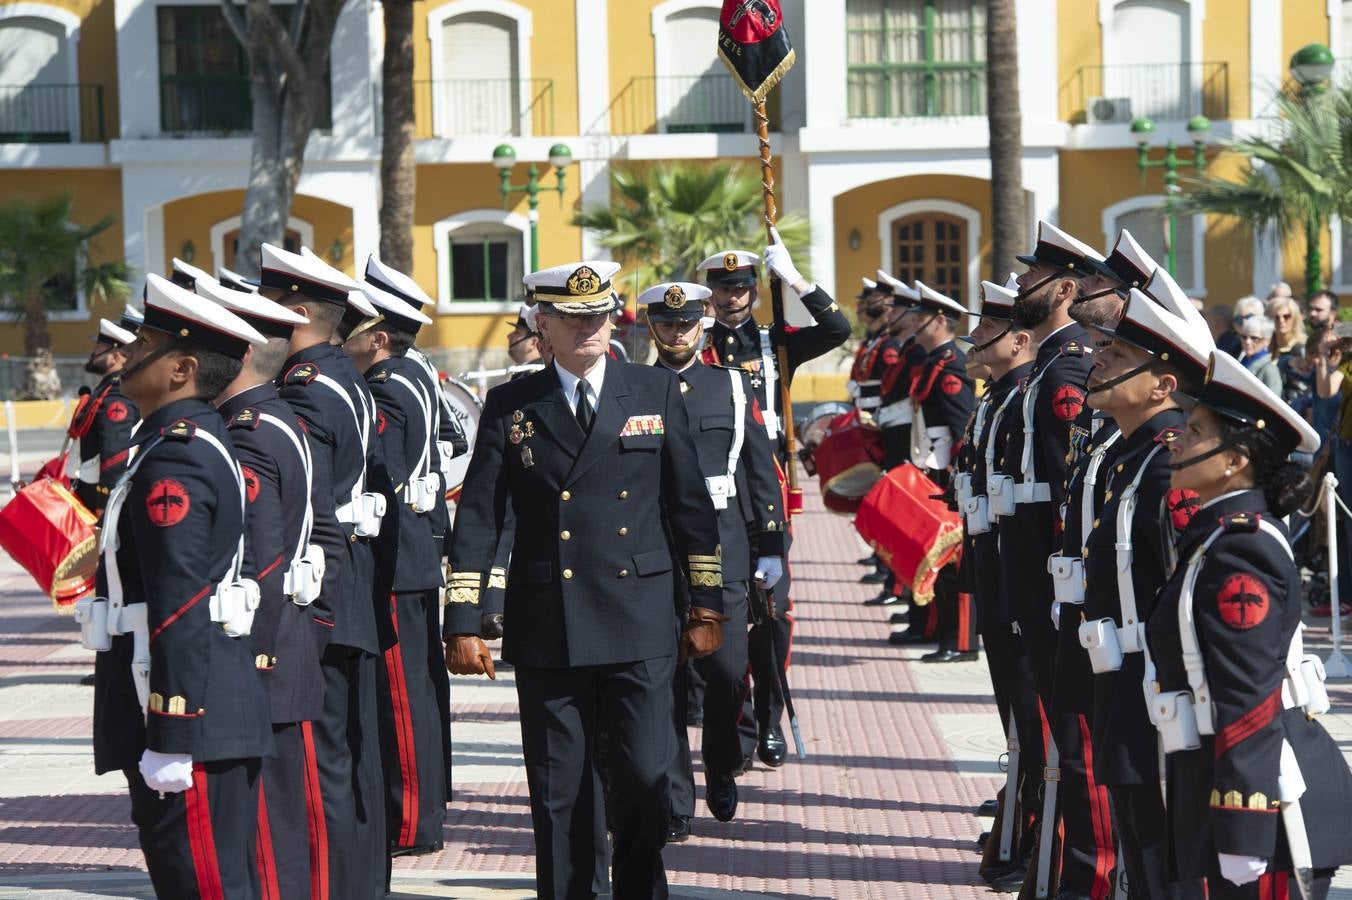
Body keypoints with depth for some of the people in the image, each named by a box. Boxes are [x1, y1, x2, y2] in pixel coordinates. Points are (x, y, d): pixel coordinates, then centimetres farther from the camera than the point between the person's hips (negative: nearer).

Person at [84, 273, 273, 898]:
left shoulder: (173, 461, -18)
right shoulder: (200, 439, 14)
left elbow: (179, 613, -22)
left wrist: (170, 741, -22)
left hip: (192, 721, -10)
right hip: (221, 714, 10)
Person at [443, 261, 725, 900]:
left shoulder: (658, 392, 7)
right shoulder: (511, 406, 5)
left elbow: (691, 504, 9)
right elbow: (477, 518, 3)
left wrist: (707, 605, 5)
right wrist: (462, 622, -2)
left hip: (639, 627, 0)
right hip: (547, 631, 0)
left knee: (645, 779, -2)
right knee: (558, 790, 4)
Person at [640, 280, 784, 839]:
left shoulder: (734, 386, 9)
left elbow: (762, 469, 9)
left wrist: (771, 546, 4)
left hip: (722, 547, 0)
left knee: (727, 669, -6)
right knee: (664, 681, -1)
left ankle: (721, 766, 22)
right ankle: (674, 807, 5)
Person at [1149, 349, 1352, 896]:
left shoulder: (1242, 549, -16)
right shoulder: (1221, 535, 13)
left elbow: (1249, 705, -21)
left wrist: (1241, 840, -23)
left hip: (1264, 803, -10)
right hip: (1218, 783, 10)